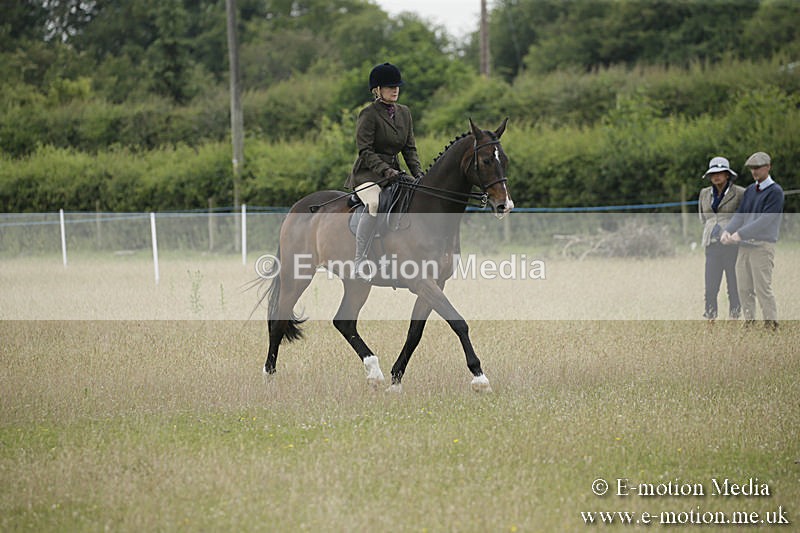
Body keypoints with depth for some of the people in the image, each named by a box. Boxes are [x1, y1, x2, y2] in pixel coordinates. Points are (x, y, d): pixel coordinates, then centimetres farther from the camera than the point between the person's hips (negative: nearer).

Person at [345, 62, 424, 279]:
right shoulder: (369, 114, -8)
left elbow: (409, 148, 15)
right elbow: (365, 151, -13)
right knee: (375, 204, -34)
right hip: (368, 173, -7)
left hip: (393, 171, 7)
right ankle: (359, 261, -33)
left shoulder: (404, 112, 13)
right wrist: (385, 170, -24)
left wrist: (418, 172, 0)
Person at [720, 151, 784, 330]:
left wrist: (740, 234, -23)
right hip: (745, 245, 7)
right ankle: (749, 323, 13)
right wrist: (727, 231, -8)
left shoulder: (775, 192, -7)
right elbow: (740, 214, 12)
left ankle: (771, 325, -5)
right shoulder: (750, 190, 17)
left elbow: (765, 220, -17)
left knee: (763, 288, -10)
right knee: (744, 288, 6)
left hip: (763, 246, -7)